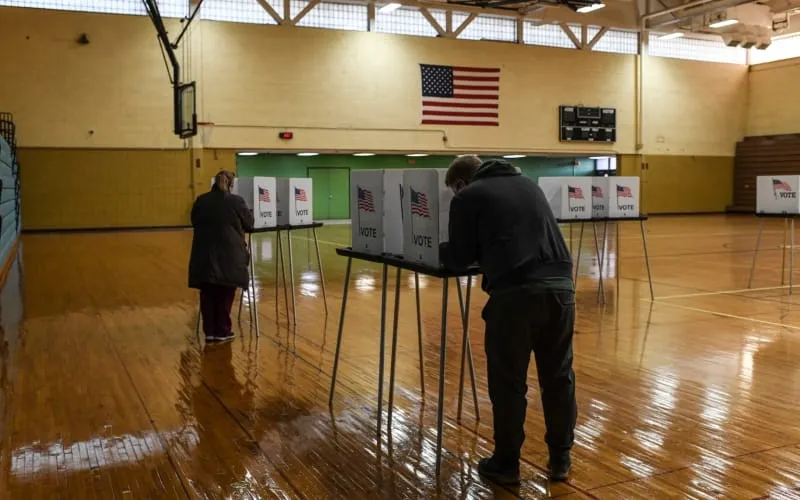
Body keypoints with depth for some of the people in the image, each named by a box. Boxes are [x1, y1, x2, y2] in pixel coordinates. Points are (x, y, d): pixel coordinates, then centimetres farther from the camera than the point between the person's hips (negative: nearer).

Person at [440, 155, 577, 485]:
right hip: (559, 286, 6)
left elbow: (459, 259, 9)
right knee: (559, 378, 15)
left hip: (514, 292, -5)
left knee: (508, 383, 7)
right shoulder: (528, 184, 26)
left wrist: (439, 249, 29)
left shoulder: (468, 197, 8)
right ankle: (560, 459, 26)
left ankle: (506, 464, 19)